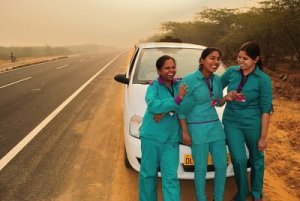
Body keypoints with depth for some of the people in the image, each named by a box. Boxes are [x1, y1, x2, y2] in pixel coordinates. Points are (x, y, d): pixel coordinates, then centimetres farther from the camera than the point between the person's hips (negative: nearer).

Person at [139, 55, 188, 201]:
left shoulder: (179, 85, 6)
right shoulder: (153, 87, -5)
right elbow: (153, 106, -22)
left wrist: (165, 111, -16)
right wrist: (177, 99, -28)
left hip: (172, 138, 2)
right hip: (152, 136, -2)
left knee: (171, 177, 1)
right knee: (149, 173, 11)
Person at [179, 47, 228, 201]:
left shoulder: (217, 79, 5)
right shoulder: (189, 80, -13)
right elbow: (181, 108, -9)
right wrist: (184, 132, -10)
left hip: (215, 125, 6)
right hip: (197, 128, -6)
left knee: (222, 165, 11)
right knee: (201, 168, 4)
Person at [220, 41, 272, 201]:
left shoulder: (263, 79, -11)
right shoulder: (231, 72, -4)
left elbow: (265, 110, -9)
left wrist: (263, 137, -10)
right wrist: (225, 98, -11)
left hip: (252, 124, -1)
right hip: (231, 122, 1)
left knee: (256, 159, 16)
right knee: (239, 160, 0)